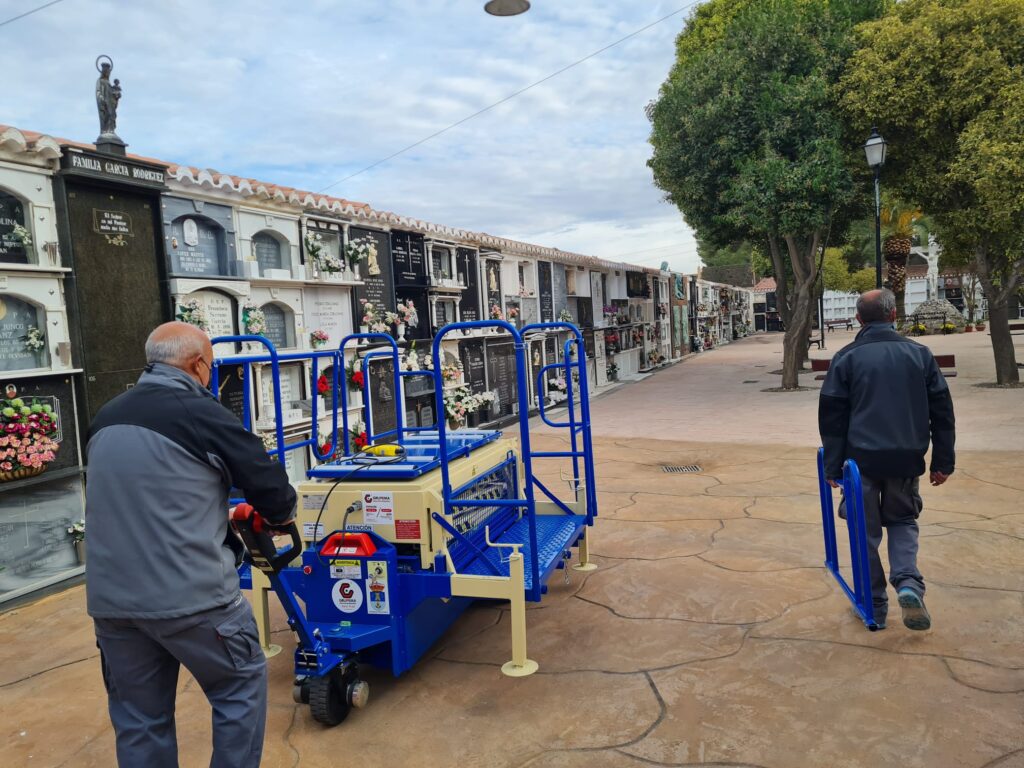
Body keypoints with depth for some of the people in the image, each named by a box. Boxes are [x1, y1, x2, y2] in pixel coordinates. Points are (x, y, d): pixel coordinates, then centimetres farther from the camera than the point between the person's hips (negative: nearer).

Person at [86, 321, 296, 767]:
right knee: (241, 687, 14)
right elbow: (270, 485, -7)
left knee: (138, 718, 18)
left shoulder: (106, 419, 12)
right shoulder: (201, 413, -10)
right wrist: (280, 516, 17)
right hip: (188, 593, -7)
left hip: (110, 598, 7)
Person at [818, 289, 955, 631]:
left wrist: (833, 466, 1)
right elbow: (942, 412, 5)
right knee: (903, 521, 21)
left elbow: (831, 417, -4)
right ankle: (908, 584, 0)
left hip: (862, 458, -2)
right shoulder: (919, 353, 4)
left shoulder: (846, 358, -3)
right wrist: (943, 461, 11)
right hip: (907, 458, 2)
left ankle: (875, 604, 17)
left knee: (866, 531, 10)